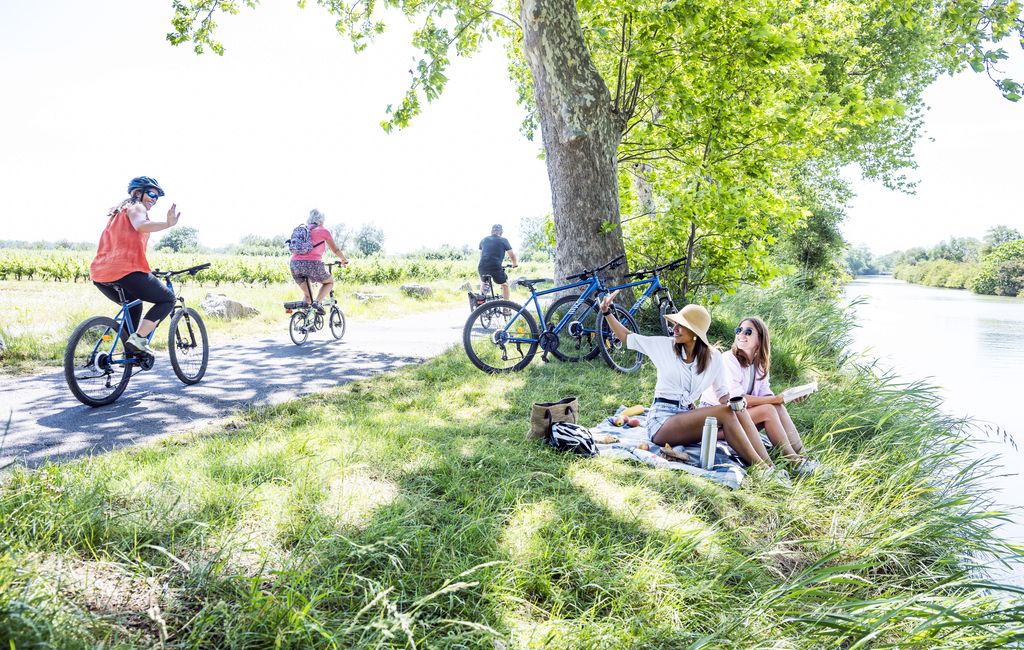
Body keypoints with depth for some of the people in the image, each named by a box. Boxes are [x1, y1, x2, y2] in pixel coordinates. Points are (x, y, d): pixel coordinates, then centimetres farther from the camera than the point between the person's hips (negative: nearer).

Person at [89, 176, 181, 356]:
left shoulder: (119, 211, 31)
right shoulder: (136, 207, 3)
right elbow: (140, 226, -22)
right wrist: (168, 224, -33)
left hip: (99, 274, 9)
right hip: (124, 271, -9)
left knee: (134, 305, 31)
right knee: (168, 299, 1)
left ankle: (131, 354, 25)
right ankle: (138, 338, -14)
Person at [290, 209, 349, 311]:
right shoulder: (323, 231, 10)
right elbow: (336, 250, 16)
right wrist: (344, 260, 34)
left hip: (295, 264, 5)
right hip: (312, 264, -5)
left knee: (307, 294, 22)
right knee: (330, 281, 22)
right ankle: (317, 302, -1)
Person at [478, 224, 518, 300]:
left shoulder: (483, 240, 18)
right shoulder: (503, 240, 6)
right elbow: (512, 255, 12)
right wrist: (515, 263, 32)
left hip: (482, 267, 4)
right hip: (496, 268, -4)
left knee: (483, 282, 34)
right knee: (504, 284, 22)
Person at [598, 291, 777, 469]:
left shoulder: (713, 357, 5)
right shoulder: (664, 345, 0)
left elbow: (722, 393, 11)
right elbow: (627, 337, 6)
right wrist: (607, 312, -3)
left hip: (687, 417, 4)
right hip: (661, 422, -4)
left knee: (738, 412, -23)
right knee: (725, 413, -27)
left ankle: (768, 466, -32)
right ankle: (760, 467, -28)